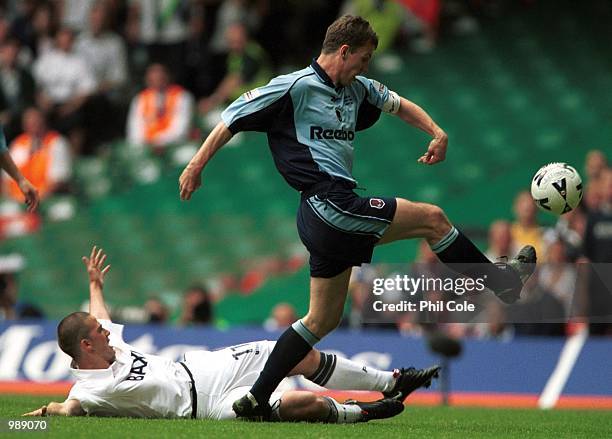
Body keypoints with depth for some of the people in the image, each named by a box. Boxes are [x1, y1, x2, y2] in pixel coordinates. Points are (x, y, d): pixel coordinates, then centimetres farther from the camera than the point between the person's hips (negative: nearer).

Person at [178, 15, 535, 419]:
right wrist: (196, 167, -3)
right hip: (331, 204, -10)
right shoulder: (295, 87, -7)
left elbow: (400, 105, 29)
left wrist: (437, 133, 11)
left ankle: (256, 400, 11)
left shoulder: (356, 90, 17)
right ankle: (502, 280, 16)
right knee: (432, 218, -1)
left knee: (323, 320, 12)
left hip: (328, 222, 10)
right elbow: (234, 118, -3)